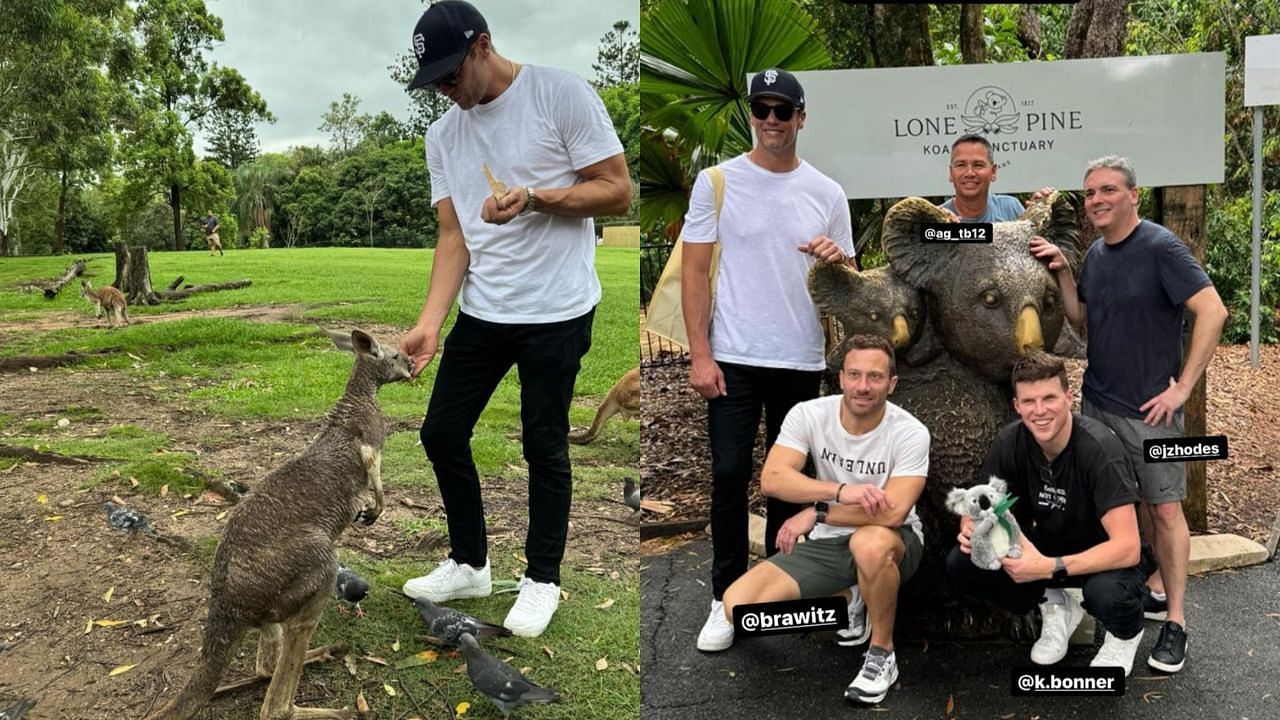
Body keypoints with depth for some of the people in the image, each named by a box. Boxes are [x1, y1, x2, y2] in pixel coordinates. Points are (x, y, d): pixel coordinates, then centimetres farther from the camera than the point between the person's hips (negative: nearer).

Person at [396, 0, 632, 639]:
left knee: (544, 447, 3)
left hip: (556, 311, -6)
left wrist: (533, 197, -24)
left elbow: (618, 192, -11)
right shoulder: (442, 135, 8)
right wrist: (430, 320, -7)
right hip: (480, 313, 6)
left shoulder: (561, 94, -10)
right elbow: (454, 235, 5)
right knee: (441, 432, 9)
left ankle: (542, 579, 23)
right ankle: (469, 564, 29)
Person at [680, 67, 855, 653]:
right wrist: (700, 355, -12)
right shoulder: (717, 181, -2)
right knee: (730, 476, -4)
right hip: (734, 359, -3)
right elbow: (695, 271, -4)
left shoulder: (827, 193, 6)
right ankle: (727, 598, 9)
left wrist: (835, 259, -13)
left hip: (802, 361, 3)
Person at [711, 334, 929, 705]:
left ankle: (882, 653, -13)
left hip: (894, 542, -3)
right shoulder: (808, 414, -10)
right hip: (826, 543, 4)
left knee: (870, 544, -42)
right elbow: (772, 479, -23)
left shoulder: (910, 432, -17)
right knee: (737, 604, -16)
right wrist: (841, 491, -36)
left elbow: (892, 512, -27)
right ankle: (846, 601, 11)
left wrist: (816, 514, -21)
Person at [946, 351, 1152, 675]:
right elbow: (978, 510, -5)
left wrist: (1049, 567, -43)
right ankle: (1056, 608, 8)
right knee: (961, 563, -18)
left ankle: (1126, 633, 1)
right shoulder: (1011, 442, -15)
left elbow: (1127, 547, -34)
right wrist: (972, 530, -29)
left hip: (1107, 557, -4)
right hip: (1048, 546, 4)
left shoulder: (1099, 447, -29)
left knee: (1106, 591, -39)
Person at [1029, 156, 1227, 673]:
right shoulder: (1096, 253, 7)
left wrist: (1182, 388, -19)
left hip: (1149, 408, -7)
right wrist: (1062, 273, -1)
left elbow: (1212, 312, -20)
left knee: (1164, 509, -1)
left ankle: (1174, 622, 6)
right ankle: (1157, 588, 29)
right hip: (1098, 401, 7)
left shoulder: (1160, 248, -14)